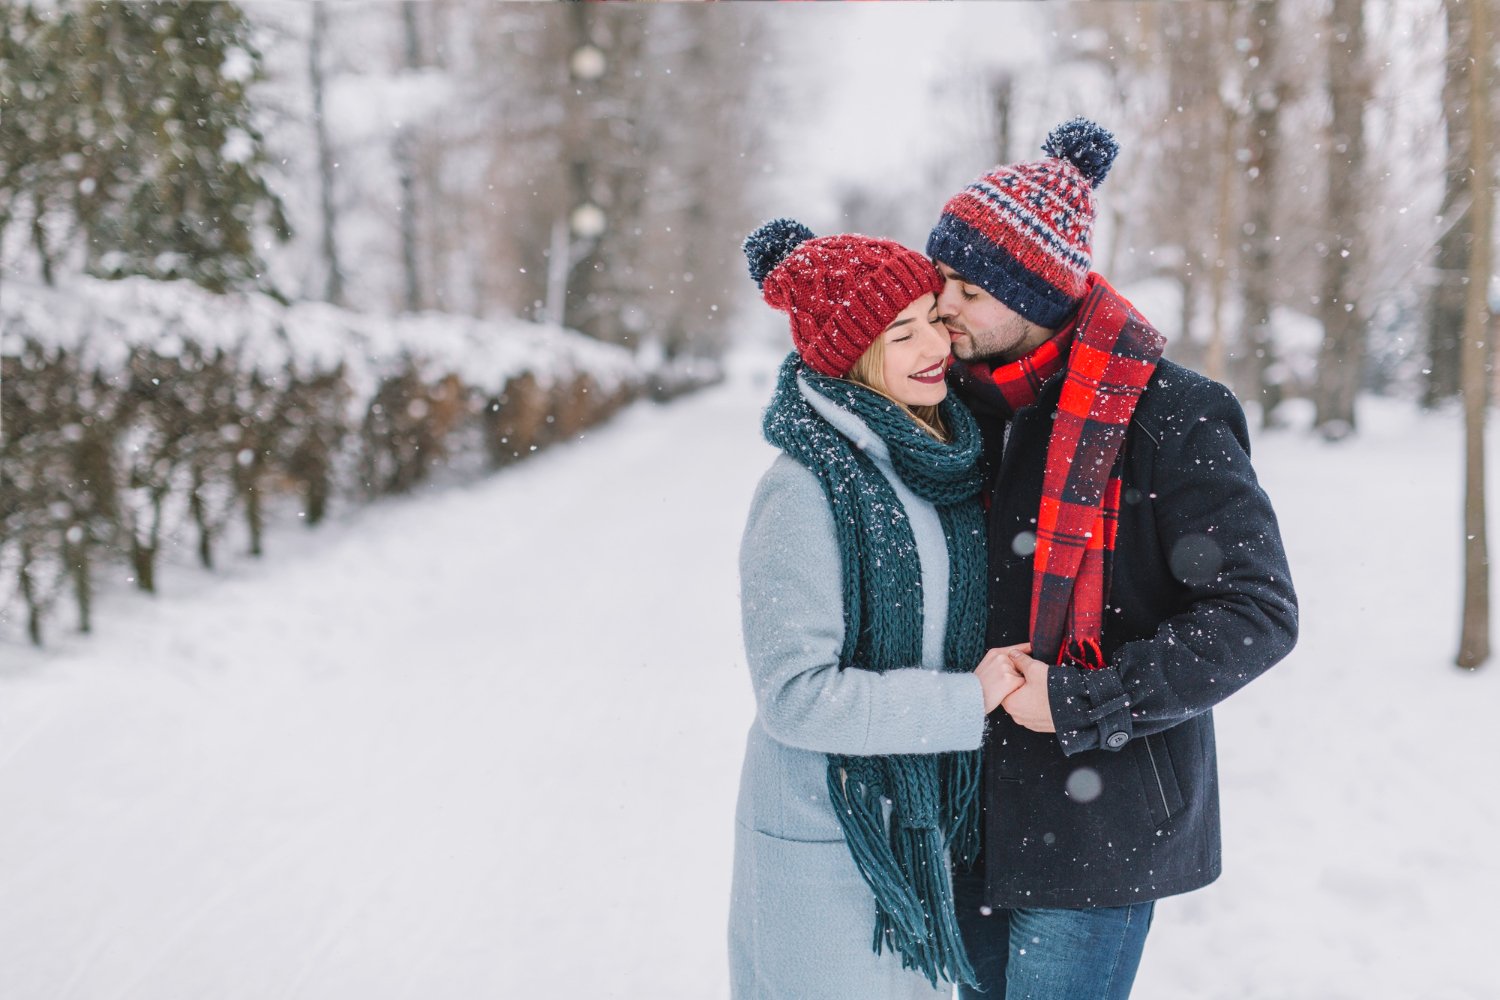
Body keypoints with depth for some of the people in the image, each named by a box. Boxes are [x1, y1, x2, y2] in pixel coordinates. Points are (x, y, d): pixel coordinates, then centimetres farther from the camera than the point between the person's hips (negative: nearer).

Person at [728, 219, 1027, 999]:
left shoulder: (939, 457, 1)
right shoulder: (805, 490, -22)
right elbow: (794, 694, -24)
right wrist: (966, 700, -20)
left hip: (918, 824, 7)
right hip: (824, 841, -7)